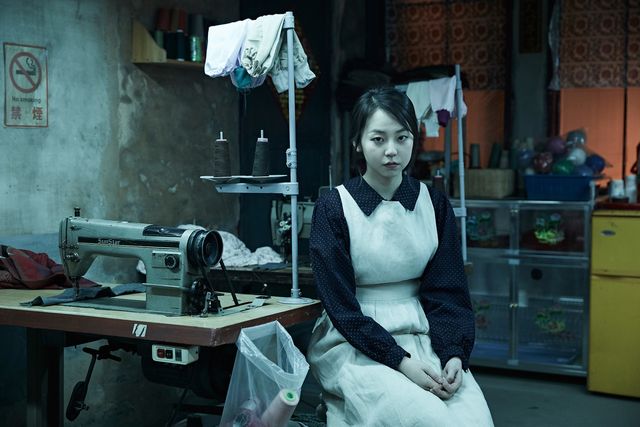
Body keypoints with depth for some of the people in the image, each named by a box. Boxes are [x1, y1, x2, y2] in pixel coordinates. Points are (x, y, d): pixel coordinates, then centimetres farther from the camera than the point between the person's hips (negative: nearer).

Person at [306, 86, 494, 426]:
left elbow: (447, 289, 4)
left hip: (422, 336, 4)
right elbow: (341, 304, -9)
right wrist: (401, 361, -18)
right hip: (355, 345, -3)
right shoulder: (332, 209, -6)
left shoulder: (434, 204, 5)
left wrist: (455, 354, -13)